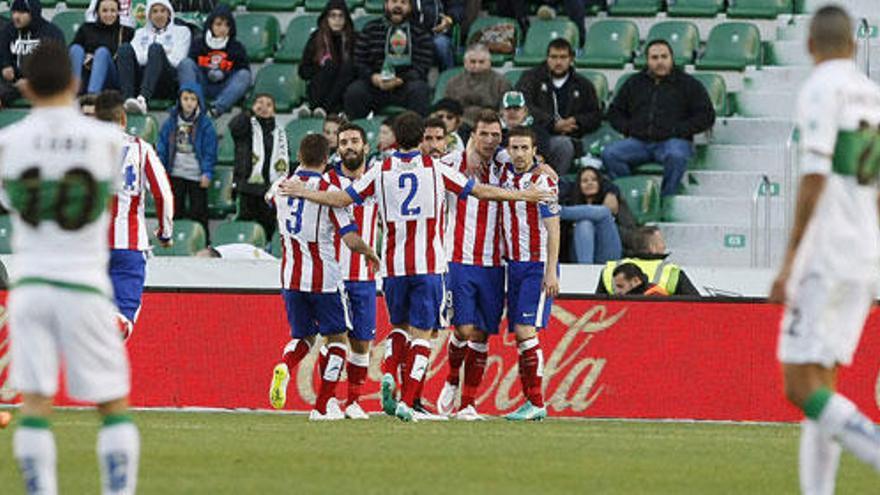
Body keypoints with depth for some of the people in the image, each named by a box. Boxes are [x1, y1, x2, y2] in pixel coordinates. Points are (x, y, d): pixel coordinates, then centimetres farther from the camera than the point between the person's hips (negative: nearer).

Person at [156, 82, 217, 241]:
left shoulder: (204, 124, -5)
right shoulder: (171, 121, 4)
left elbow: (210, 150, -5)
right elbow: (162, 146, 7)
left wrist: (207, 172, -12)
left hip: (196, 175, -3)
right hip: (176, 173, 3)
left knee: (198, 213, 1)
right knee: (175, 211, 8)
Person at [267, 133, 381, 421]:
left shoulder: (281, 187, 1)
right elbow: (351, 240, -18)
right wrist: (370, 253, 2)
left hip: (291, 276, 4)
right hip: (323, 278, -4)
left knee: (303, 336, 20)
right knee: (336, 338, 12)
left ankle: (284, 367, -13)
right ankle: (323, 406, 7)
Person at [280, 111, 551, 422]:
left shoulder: (381, 172, 2)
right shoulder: (435, 169, -1)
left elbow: (342, 199, 6)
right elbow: (480, 191, 3)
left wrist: (303, 193, 21)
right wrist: (523, 196, 15)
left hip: (394, 265, 2)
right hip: (429, 265, -2)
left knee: (400, 326, 21)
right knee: (421, 335, 1)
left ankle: (389, 374, -5)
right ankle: (406, 402, -9)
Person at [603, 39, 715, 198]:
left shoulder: (688, 84, 13)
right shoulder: (635, 83, 23)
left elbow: (706, 116, 7)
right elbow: (614, 112, 28)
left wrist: (678, 130, -6)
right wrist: (627, 128, 6)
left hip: (673, 141, -3)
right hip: (638, 141, 3)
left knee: (676, 156, -40)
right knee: (609, 153, -25)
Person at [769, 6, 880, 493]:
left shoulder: (822, 89, -9)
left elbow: (814, 179, -17)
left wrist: (789, 264, -17)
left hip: (825, 258, -8)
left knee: (802, 388, -10)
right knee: (821, 387, 10)